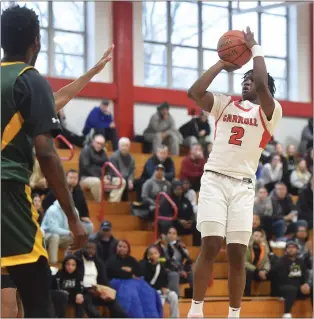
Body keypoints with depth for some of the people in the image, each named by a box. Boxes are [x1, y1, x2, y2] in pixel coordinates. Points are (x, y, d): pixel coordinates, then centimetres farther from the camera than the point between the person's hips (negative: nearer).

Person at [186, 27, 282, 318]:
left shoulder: (270, 111, 6)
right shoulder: (224, 104, 14)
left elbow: (263, 85, -14)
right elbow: (194, 92, -1)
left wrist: (255, 48, -3)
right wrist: (223, 64, 4)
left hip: (243, 185, -1)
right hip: (214, 180, 1)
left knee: (237, 253, -3)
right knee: (210, 246, -11)